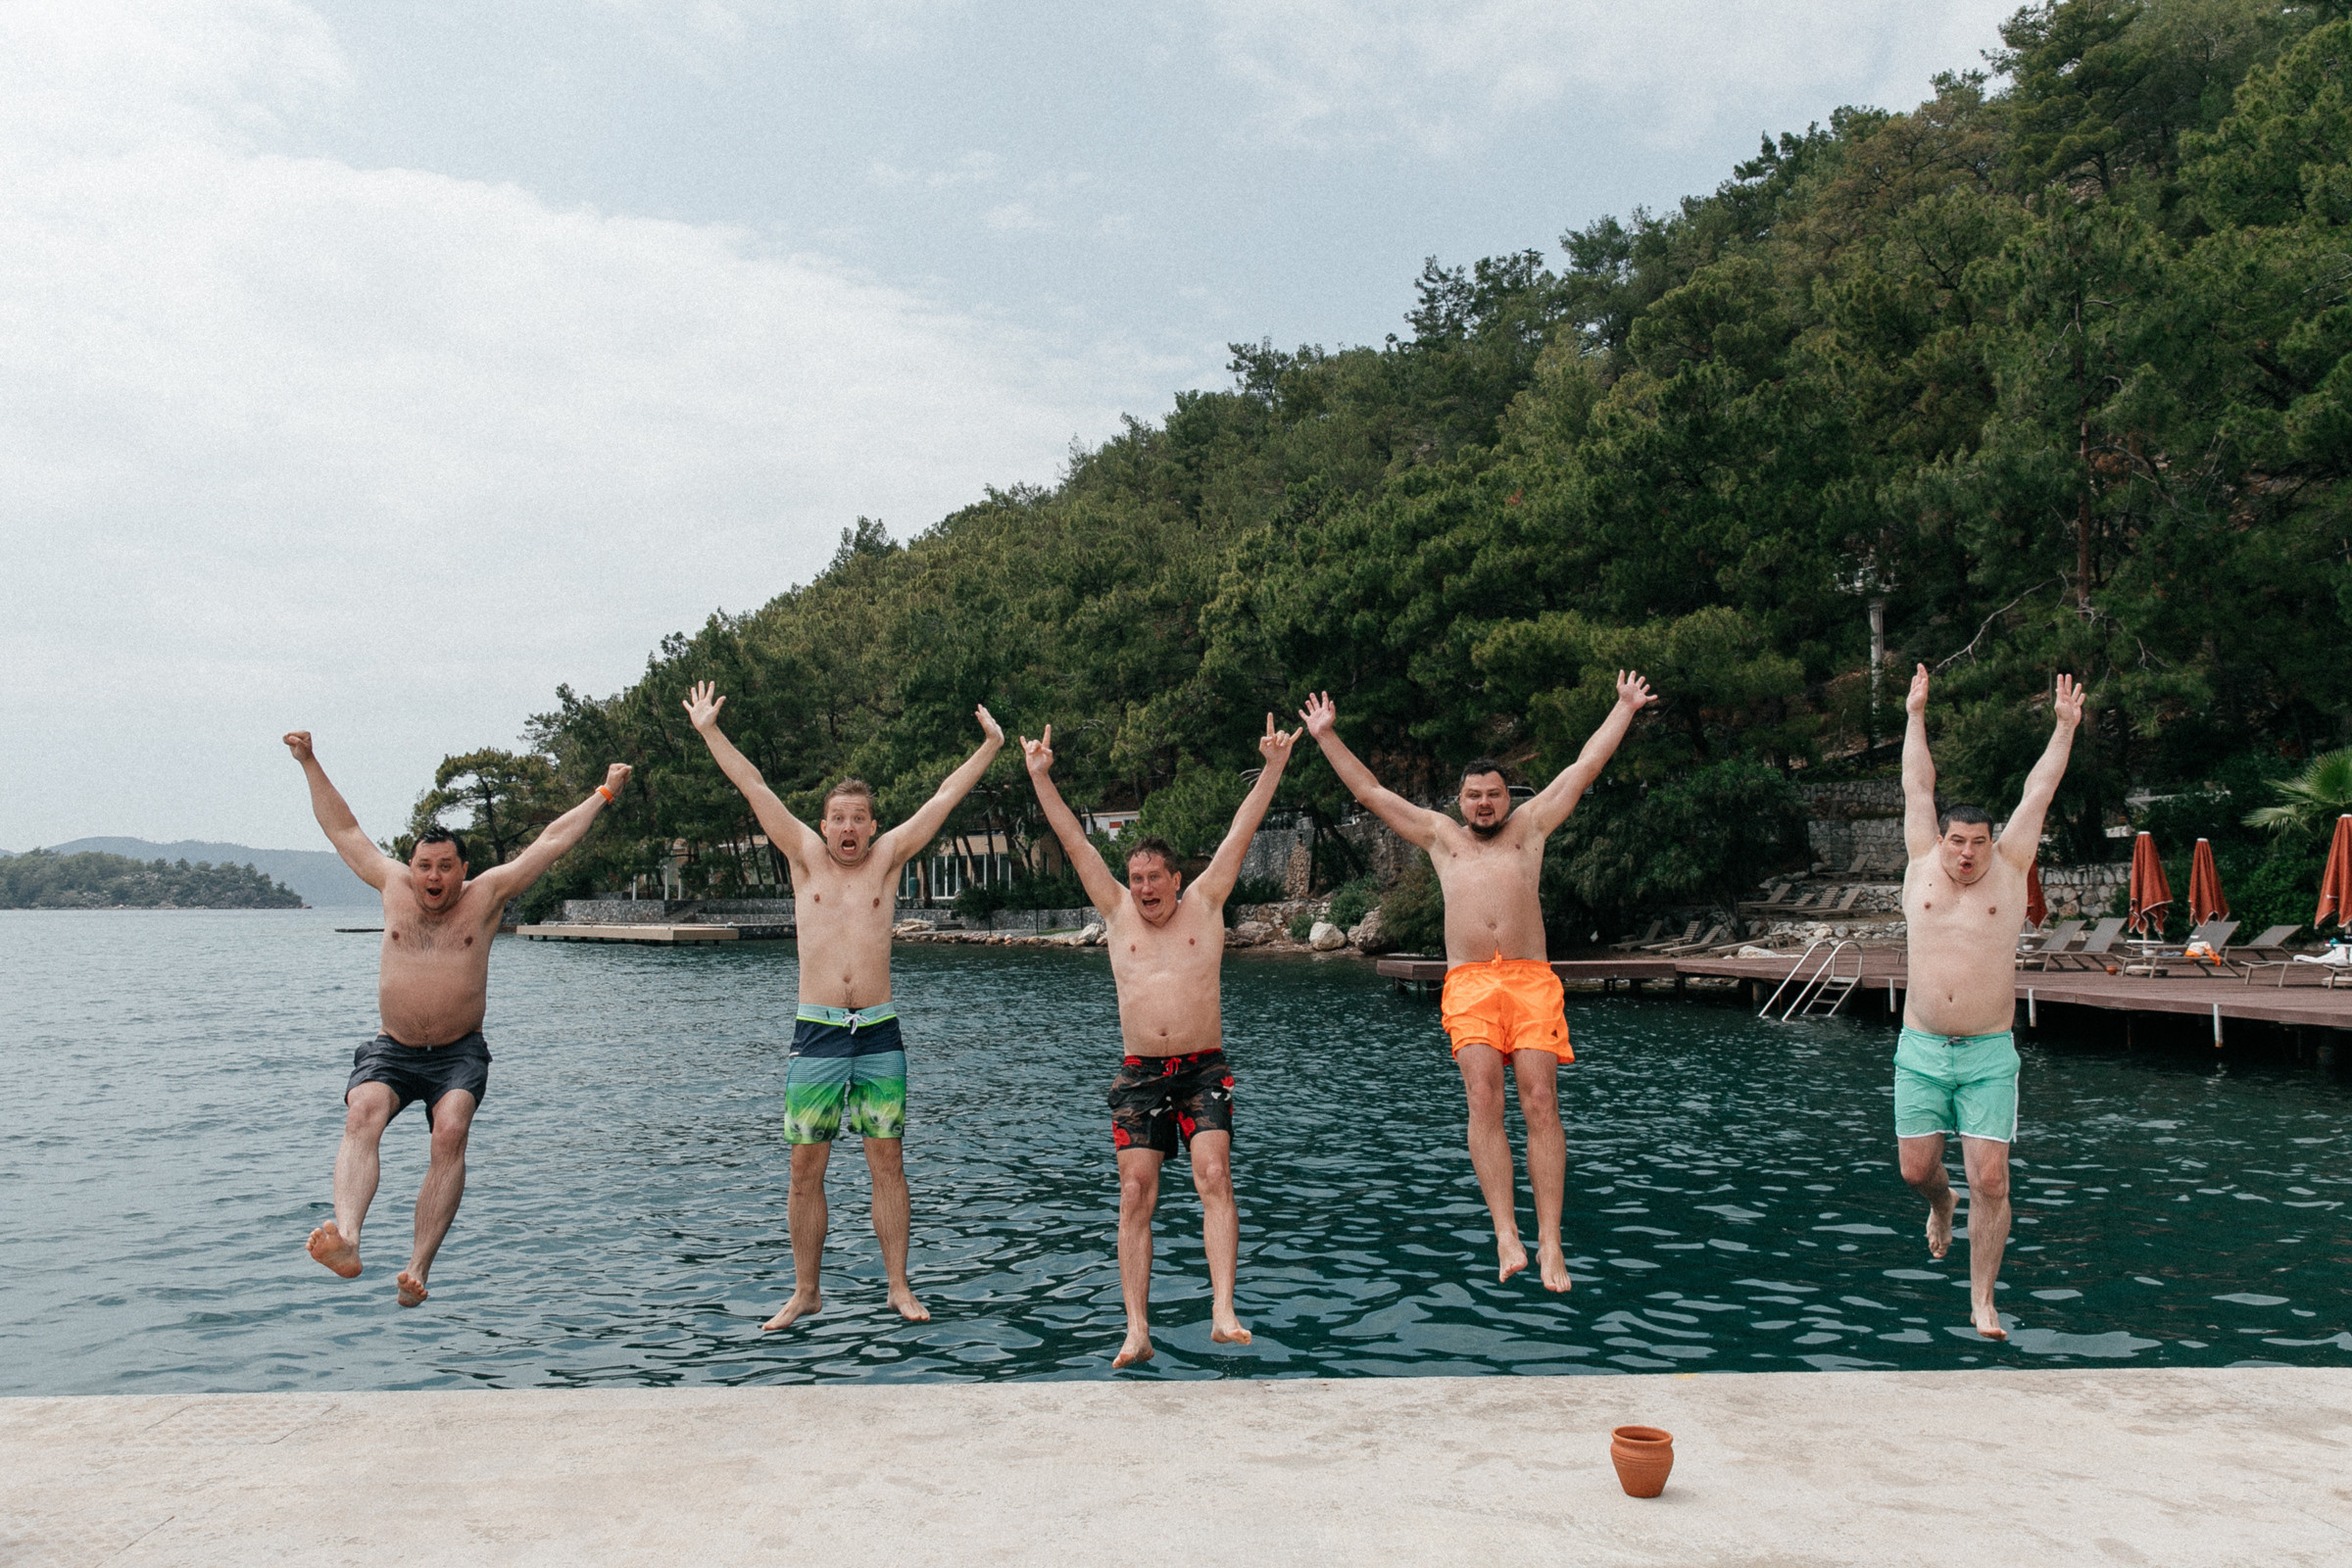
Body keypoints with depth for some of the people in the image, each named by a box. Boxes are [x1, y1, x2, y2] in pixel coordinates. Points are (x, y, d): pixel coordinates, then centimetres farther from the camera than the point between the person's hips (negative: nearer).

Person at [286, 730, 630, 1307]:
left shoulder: (486, 894, 3)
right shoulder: (393, 886, 8)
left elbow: (551, 841, 6)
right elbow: (344, 830, 17)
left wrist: (602, 794, 9)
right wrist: (310, 763, 21)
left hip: (459, 1054, -1)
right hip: (390, 1049, 1)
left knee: (450, 1132, -27)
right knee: (362, 1115, -29)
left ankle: (418, 1267, -32)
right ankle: (346, 1239, -50)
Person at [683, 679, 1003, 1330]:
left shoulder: (887, 859, 6)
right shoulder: (806, 858, 6)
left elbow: (944, 798, 6)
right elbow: (755, 788, 5)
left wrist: (991, 747, 7)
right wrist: (709, 731, 5)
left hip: (879, 1034, 0)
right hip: (816, 1033, 0)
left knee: (888, 1162, 3)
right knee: (805, 1168, 3)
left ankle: (898, 1288, 12)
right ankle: (805, 1292, 16)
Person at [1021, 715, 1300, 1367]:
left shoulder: (1204, 904, 7)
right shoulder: (1118, 912, 10)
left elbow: (1240, 833, 5)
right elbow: (1075, 843, 8)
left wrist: (1273, 768, 4)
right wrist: (1041, 777, 5)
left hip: (1204, 1068, -1)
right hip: (1139, 1073, 1)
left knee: (1214, 1177, -16)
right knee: (1135, 1194, -6)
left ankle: (1222, 1312, -19)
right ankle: (1137, 1331, -5)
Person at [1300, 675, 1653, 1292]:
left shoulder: (1530, 826, 21)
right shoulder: (1440, 835, 22)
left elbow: (1583, 769, 24)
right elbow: (1371, 791, 24)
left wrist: (1624, 709, 26)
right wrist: (1327, 737, 24)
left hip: (1532, 980, 0)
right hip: (1468, 982, 0)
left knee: (1541, 1103, -9)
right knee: (1483, 1099, -16)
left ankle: (1548, 1243, -8)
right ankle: (1506, 1235, -16)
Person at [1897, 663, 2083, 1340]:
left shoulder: (2008, 871, 2)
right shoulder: (1922, 866, 4)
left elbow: (2038, 793, 6)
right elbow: (1918, 788, 11)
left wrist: (2065, 726, 8)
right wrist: (1916, 716, 17)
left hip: (1989, 1055, -1)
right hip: (1920, 1050, 1)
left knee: (1990, 1181, -5)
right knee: (1915, 1170, 5)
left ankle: (1982, 1299, 9)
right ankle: (1941, 1203, 41)